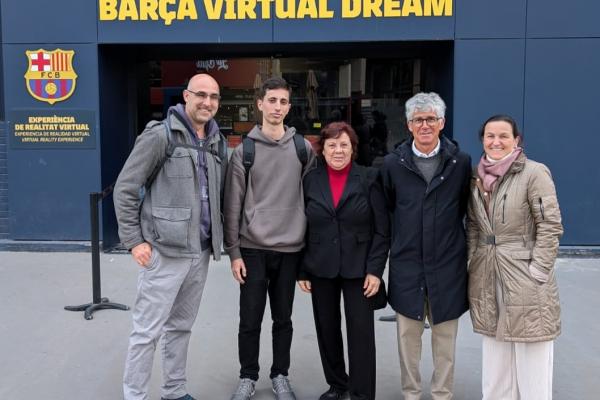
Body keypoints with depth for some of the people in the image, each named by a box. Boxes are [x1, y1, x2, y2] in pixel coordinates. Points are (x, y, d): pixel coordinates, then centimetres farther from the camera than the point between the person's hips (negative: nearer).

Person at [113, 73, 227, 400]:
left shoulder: (217, 141, 10)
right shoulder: (160, 135, -9)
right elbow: (125, 188, -8)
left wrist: (217, 238, 11)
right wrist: (133, 240, -11)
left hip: (200, 252, 6)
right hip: (165, 250, -6)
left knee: (181, 326, 17)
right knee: (147, 330, 1)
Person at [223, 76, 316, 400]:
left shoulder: (304, 149, 4)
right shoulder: (243, 151, -1)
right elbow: (232, 205, -1)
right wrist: (234, 252, -4)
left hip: (290, 249, 1)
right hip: (253, 248, -1)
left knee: (283, 318, 12)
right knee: (250, 319, 5)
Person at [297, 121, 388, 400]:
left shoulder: (370, 178, -4)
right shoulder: (310, 180, 2)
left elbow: (382, 228, -5)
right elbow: (303, 228, 5)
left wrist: (376, 269, -11)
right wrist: (302, 270, 2)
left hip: (358, 268, -2)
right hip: (320, 267, 3)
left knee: (361, 332, 0)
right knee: (326, 328, 12)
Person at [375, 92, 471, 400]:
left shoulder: (461, 162, -1)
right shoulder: (392, 163, 0)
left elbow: (467, 208, 7)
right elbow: (382, 212, 8)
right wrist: (383, 249, 7)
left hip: (447, 266, 0)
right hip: (406, 264, 1)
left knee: (445, 336, 10)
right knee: (408, 335, 11)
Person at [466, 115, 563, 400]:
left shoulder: (534, 173, -10)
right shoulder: (478, 176, 8)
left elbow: (551, 226, -11)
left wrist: (537, 272, -13)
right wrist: (474, 264, 7)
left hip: (525, 281, -5)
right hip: (487, 281, 6)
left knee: (531, 363, 2)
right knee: (495, 362, 15)